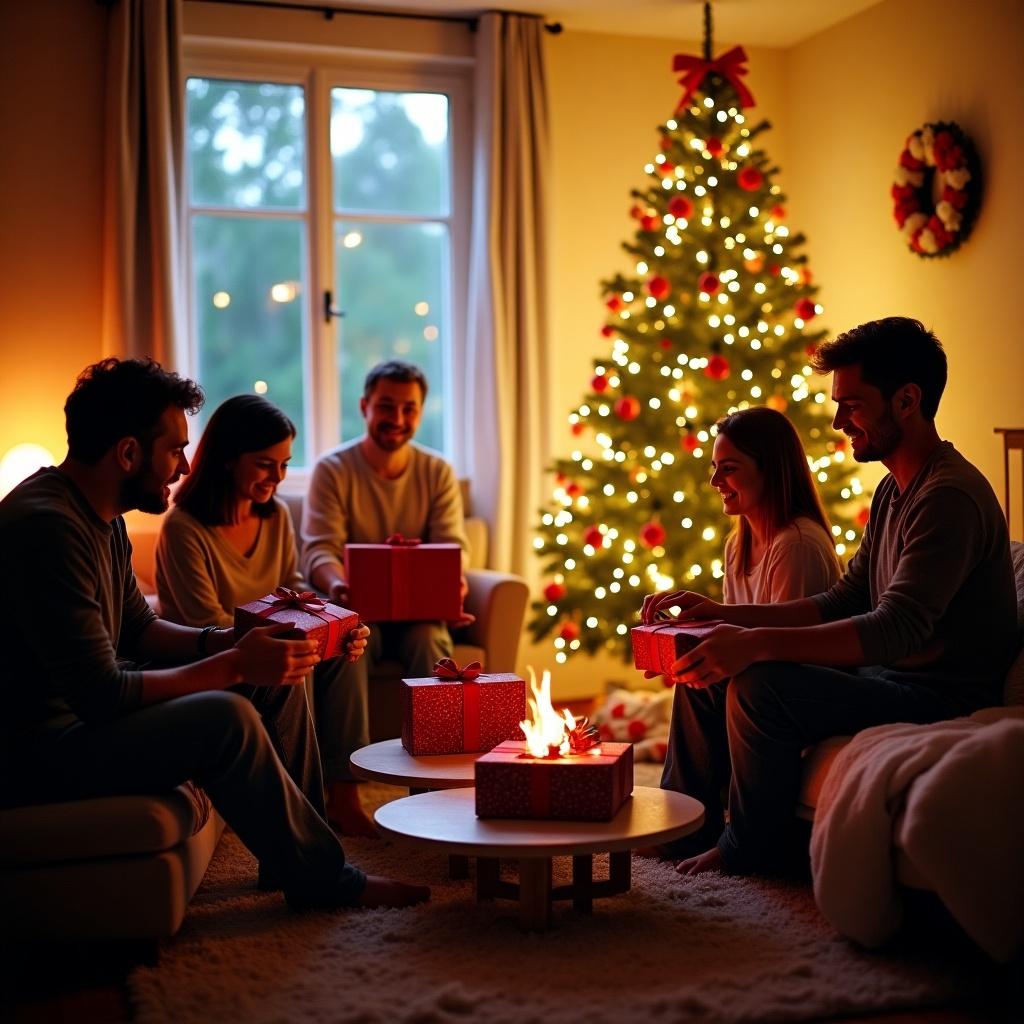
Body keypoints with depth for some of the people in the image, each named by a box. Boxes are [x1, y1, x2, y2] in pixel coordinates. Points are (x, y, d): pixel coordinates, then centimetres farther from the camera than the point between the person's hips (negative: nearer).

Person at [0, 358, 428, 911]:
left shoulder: (99, 515, 7)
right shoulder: (46, 526, -25)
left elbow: (138, 630, 15)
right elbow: (103, 696, -28)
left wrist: (233, 643, -1)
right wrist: (235, 665, -21)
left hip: (82, 710, 11)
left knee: (278, 678, 7)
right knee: (226, 718, -28)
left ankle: (293, 853, 15)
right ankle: (322, 879, -7)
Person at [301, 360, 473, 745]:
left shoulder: (438, 472, 6)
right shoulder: (332, 469, -2)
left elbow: (452, 547, -2)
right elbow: (319, 549, -12)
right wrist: (337, 583, -37)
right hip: (356, 608, -2)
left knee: (430, 638, -32)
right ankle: (346, 770, -31)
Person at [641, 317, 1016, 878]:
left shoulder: (951, 496, -21)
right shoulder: (893, 490, 12)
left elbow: (898, 629, -31)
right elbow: (841, 604, 13)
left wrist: (757, 643, -37)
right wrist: (723, 614, 2)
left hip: (941, 694, -10)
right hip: (888, 674, 10)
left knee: (759, 687, -27)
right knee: (705, 674, 6)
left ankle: (752, 849, -5)